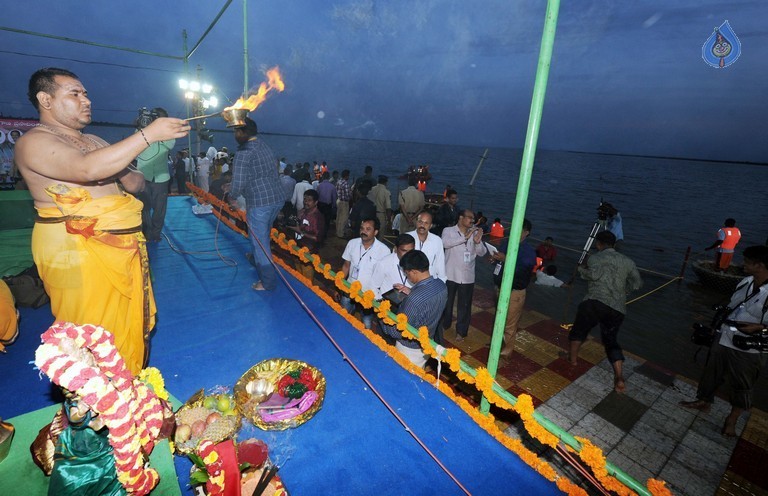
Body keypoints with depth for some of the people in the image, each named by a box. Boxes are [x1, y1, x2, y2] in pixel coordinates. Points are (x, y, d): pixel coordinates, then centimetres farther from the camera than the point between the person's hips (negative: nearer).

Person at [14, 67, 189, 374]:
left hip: (124, 244, 8)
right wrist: (148, 135, -27)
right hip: (77, 251, -7)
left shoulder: (94, 141, 18)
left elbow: (136, 183, 19)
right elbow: (86, 169, -27)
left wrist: (131, 177, -6)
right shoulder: (34, 142, -7)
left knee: (131, 324, 14)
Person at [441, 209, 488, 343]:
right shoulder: (448, 231, -8)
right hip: (450, 275, -2)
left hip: (467, 276, 3)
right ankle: (444, 325, 38)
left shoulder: (475, 233, 2)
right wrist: (465, 237, -33)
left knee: (464, 305, 12)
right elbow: (445, 243, -28)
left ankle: (461, 331, 29)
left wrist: (478, 242, -22)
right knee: (446, 302, 15)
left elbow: (482, 253, -2)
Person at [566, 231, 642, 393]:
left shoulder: (595, 258, 2)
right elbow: (637, 283, 15)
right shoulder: (627, 261, 17)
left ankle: (572, 358, 33)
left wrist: (582, 269, 0)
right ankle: (619, 377, 1)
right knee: (611, 340, 15)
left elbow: (595, 274, -18)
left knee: (579, 329, 19)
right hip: (618, 309, 4)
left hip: (595, 302, -4)